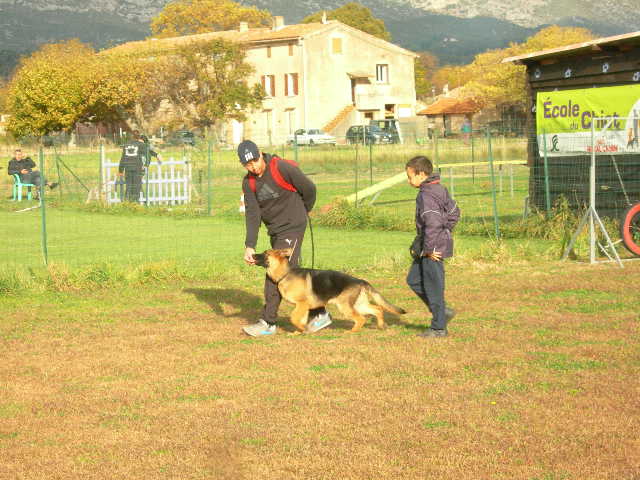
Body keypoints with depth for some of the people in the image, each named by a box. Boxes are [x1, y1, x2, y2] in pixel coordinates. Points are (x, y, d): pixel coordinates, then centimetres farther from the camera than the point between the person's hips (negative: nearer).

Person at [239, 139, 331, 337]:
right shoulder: (248, 183, -1)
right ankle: (319, 314, 21)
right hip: (275, 231, 7)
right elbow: (252, 215, -6)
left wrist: (304, 211, 11)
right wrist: (249, 246, -16)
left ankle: (267, 322, -8)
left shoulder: (282, 168, -18)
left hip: (292, 228, -7)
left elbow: (309, 189, -7)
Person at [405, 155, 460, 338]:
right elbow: (454, 212, 21)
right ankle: (442, 311, 23)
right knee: (414, 280, 19)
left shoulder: (426, 196, -21)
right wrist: (446, 232, 20)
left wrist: (429, 248, -22)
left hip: (433, 248, -10)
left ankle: (439, 328, 9)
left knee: (433, 287, 0)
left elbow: (432, 223, -30)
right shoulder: (440, 189, 10)